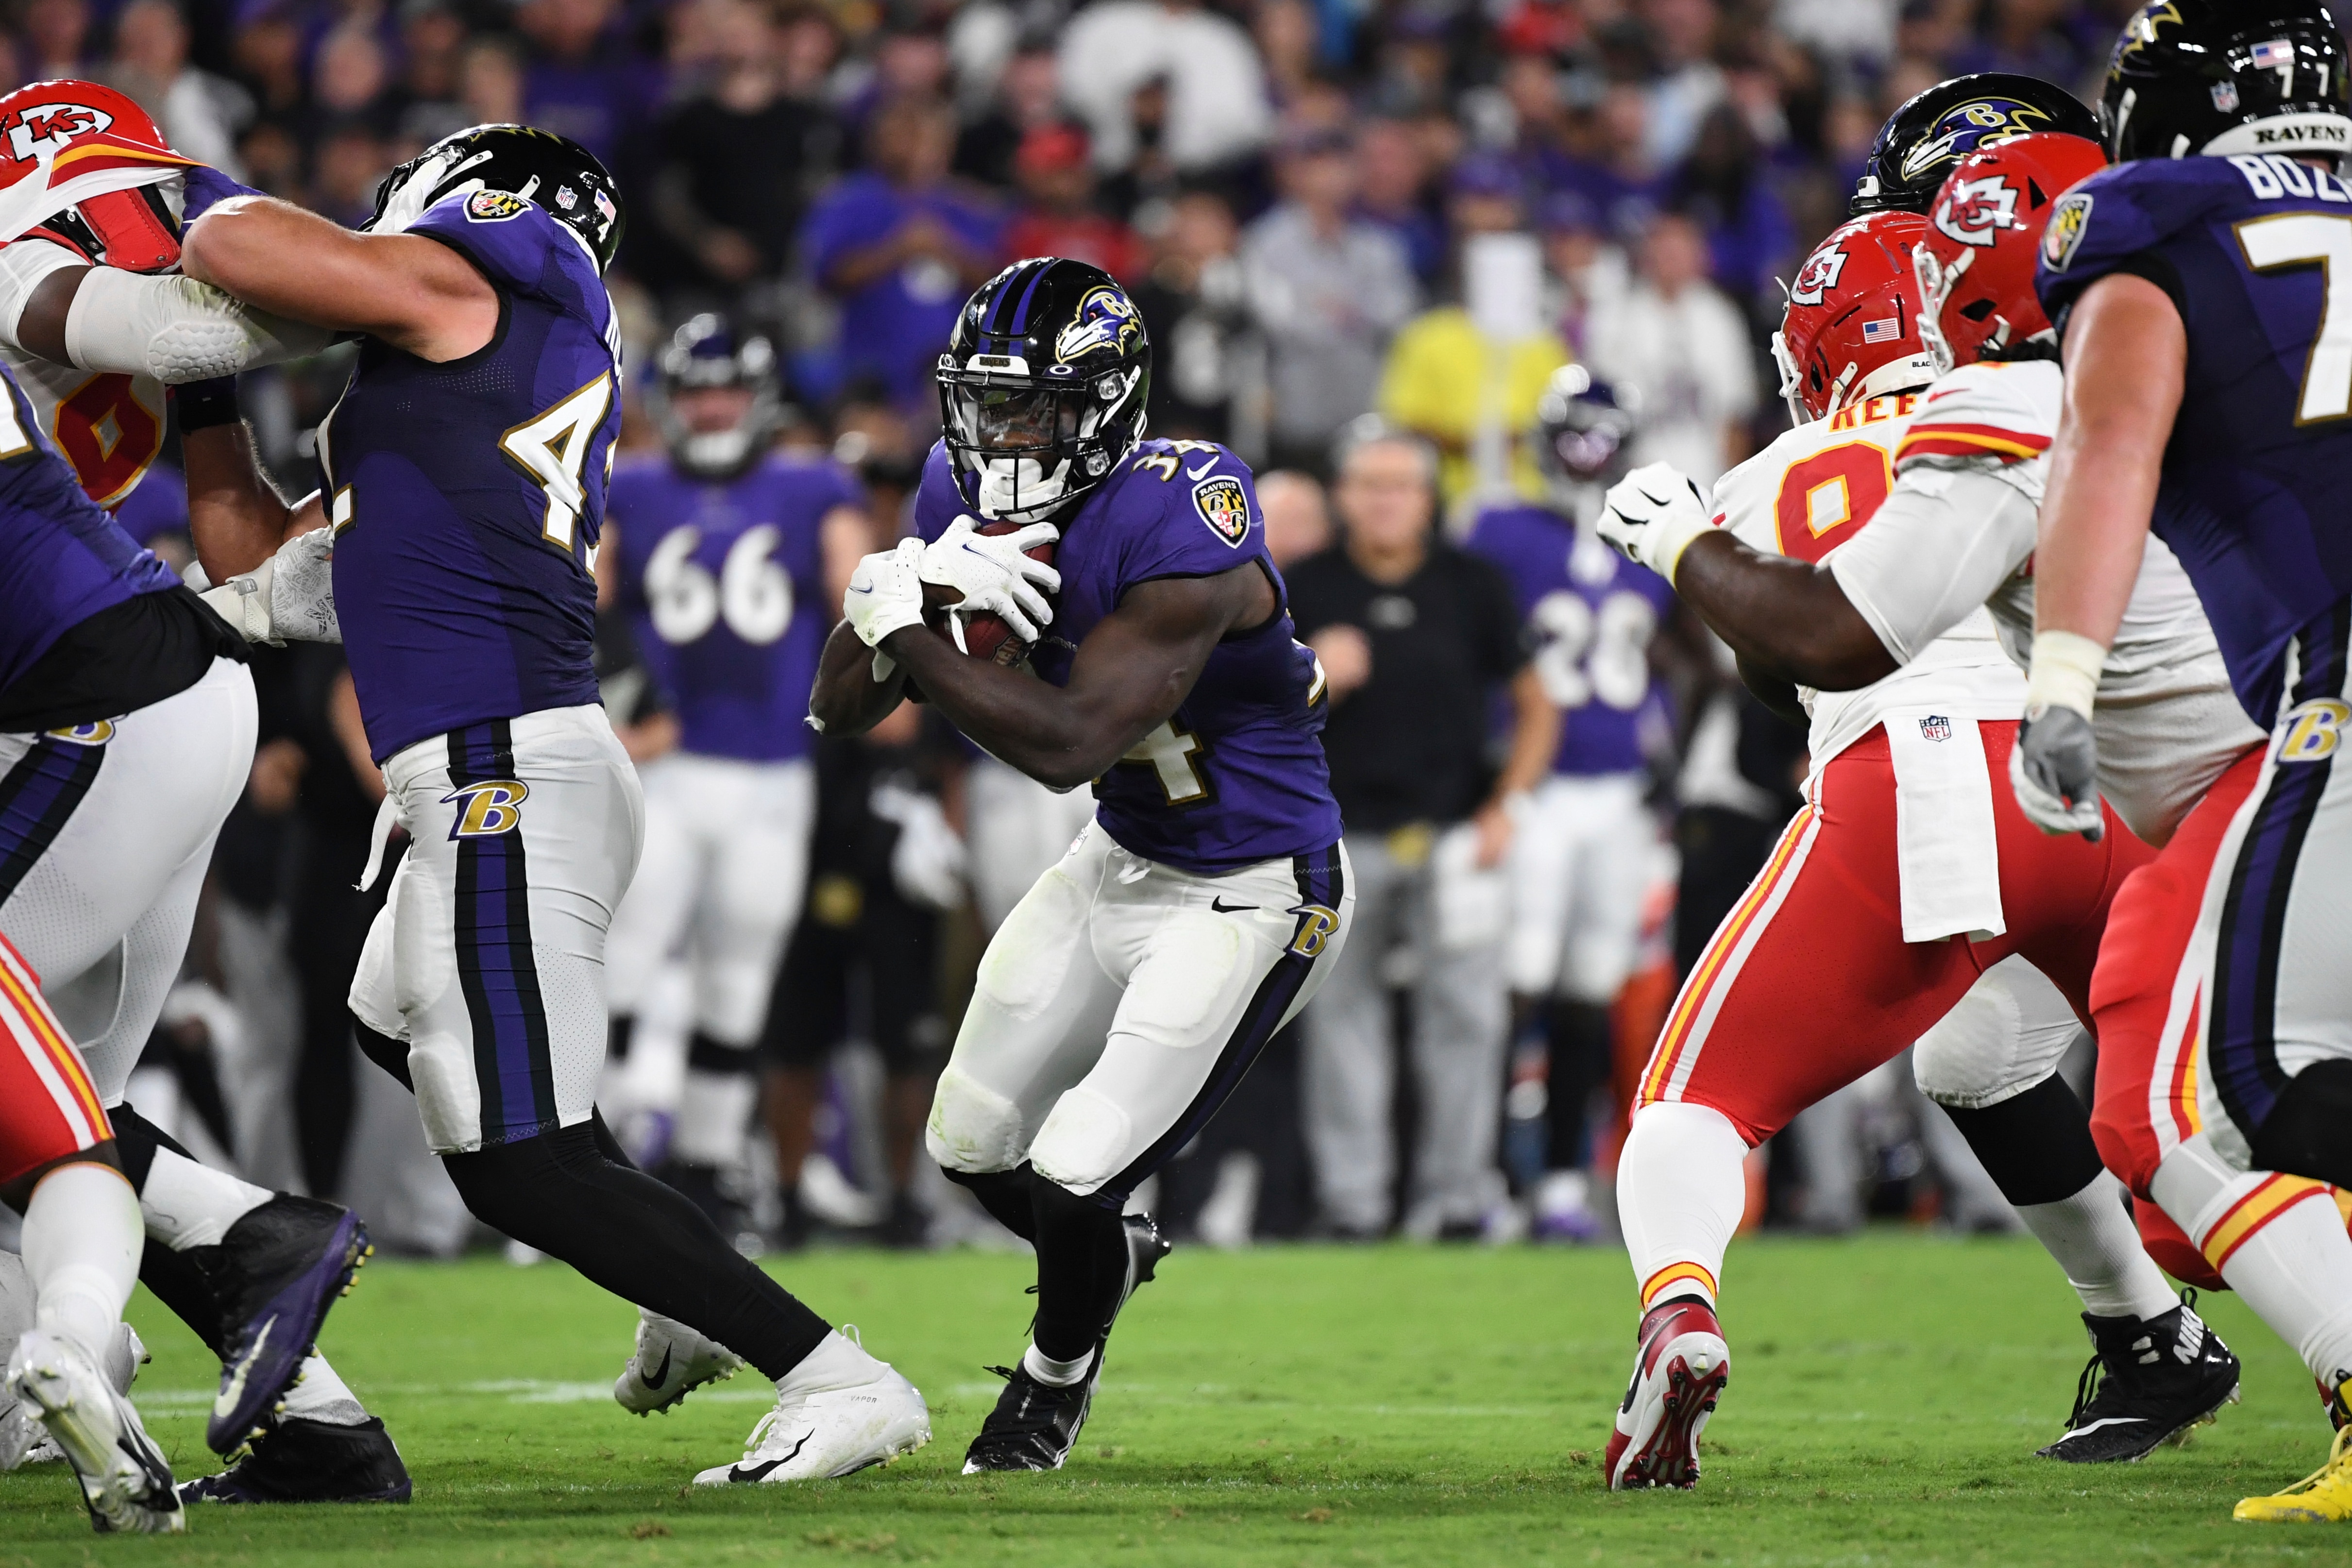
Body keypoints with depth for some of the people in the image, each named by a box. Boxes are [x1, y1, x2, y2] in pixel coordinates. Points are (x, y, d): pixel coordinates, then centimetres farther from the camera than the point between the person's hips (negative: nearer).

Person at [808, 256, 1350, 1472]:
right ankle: (1111, 1253, 47)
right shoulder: (968, 495, -9)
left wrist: (905, 634, -33)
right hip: (1122, 860, 8)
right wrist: (910, 588, -26)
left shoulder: (1181, 533, -32)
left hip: (1247, 901, -8)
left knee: (1074, 1182, -10)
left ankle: (1059, 1371, 23)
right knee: (972, 1146, 14)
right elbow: (840, 712, -7)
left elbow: (1069, 744, -37)